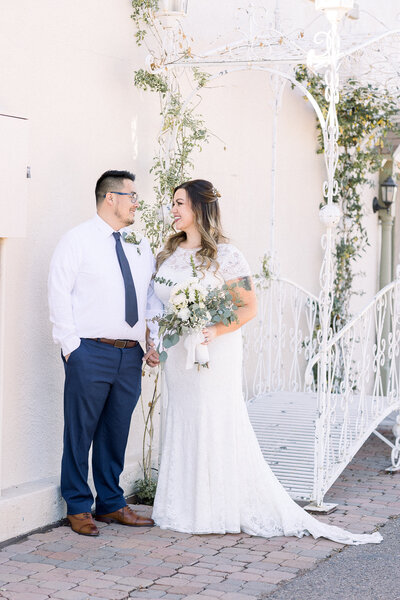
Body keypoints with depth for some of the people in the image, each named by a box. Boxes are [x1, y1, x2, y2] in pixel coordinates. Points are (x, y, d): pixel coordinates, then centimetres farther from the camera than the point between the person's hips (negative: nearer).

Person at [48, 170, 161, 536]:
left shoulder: (140, 246, 15)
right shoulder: (77, 240, -2)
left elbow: (152, 297, 20)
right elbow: (59, 295, -5)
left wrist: (153, 343, 9)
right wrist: (72, 347, -10)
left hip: (130, 355, 5)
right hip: (90, 352, -5)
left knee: (117, 432, 12)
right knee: (80, 432, 1)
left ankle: (111, 503, 23)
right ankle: (78, 507, 13)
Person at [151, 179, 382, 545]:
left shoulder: (224, 255, -10)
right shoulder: (169, 252, 9)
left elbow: (249, 307, -10)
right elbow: (159, 300, 18)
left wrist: (216, 330, -24)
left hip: (214, 351, -6)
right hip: (178, 352, 6)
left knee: (217, 425, -3)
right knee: (182, 424, 9)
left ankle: (224, 510, 7)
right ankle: (186, 508, 18)